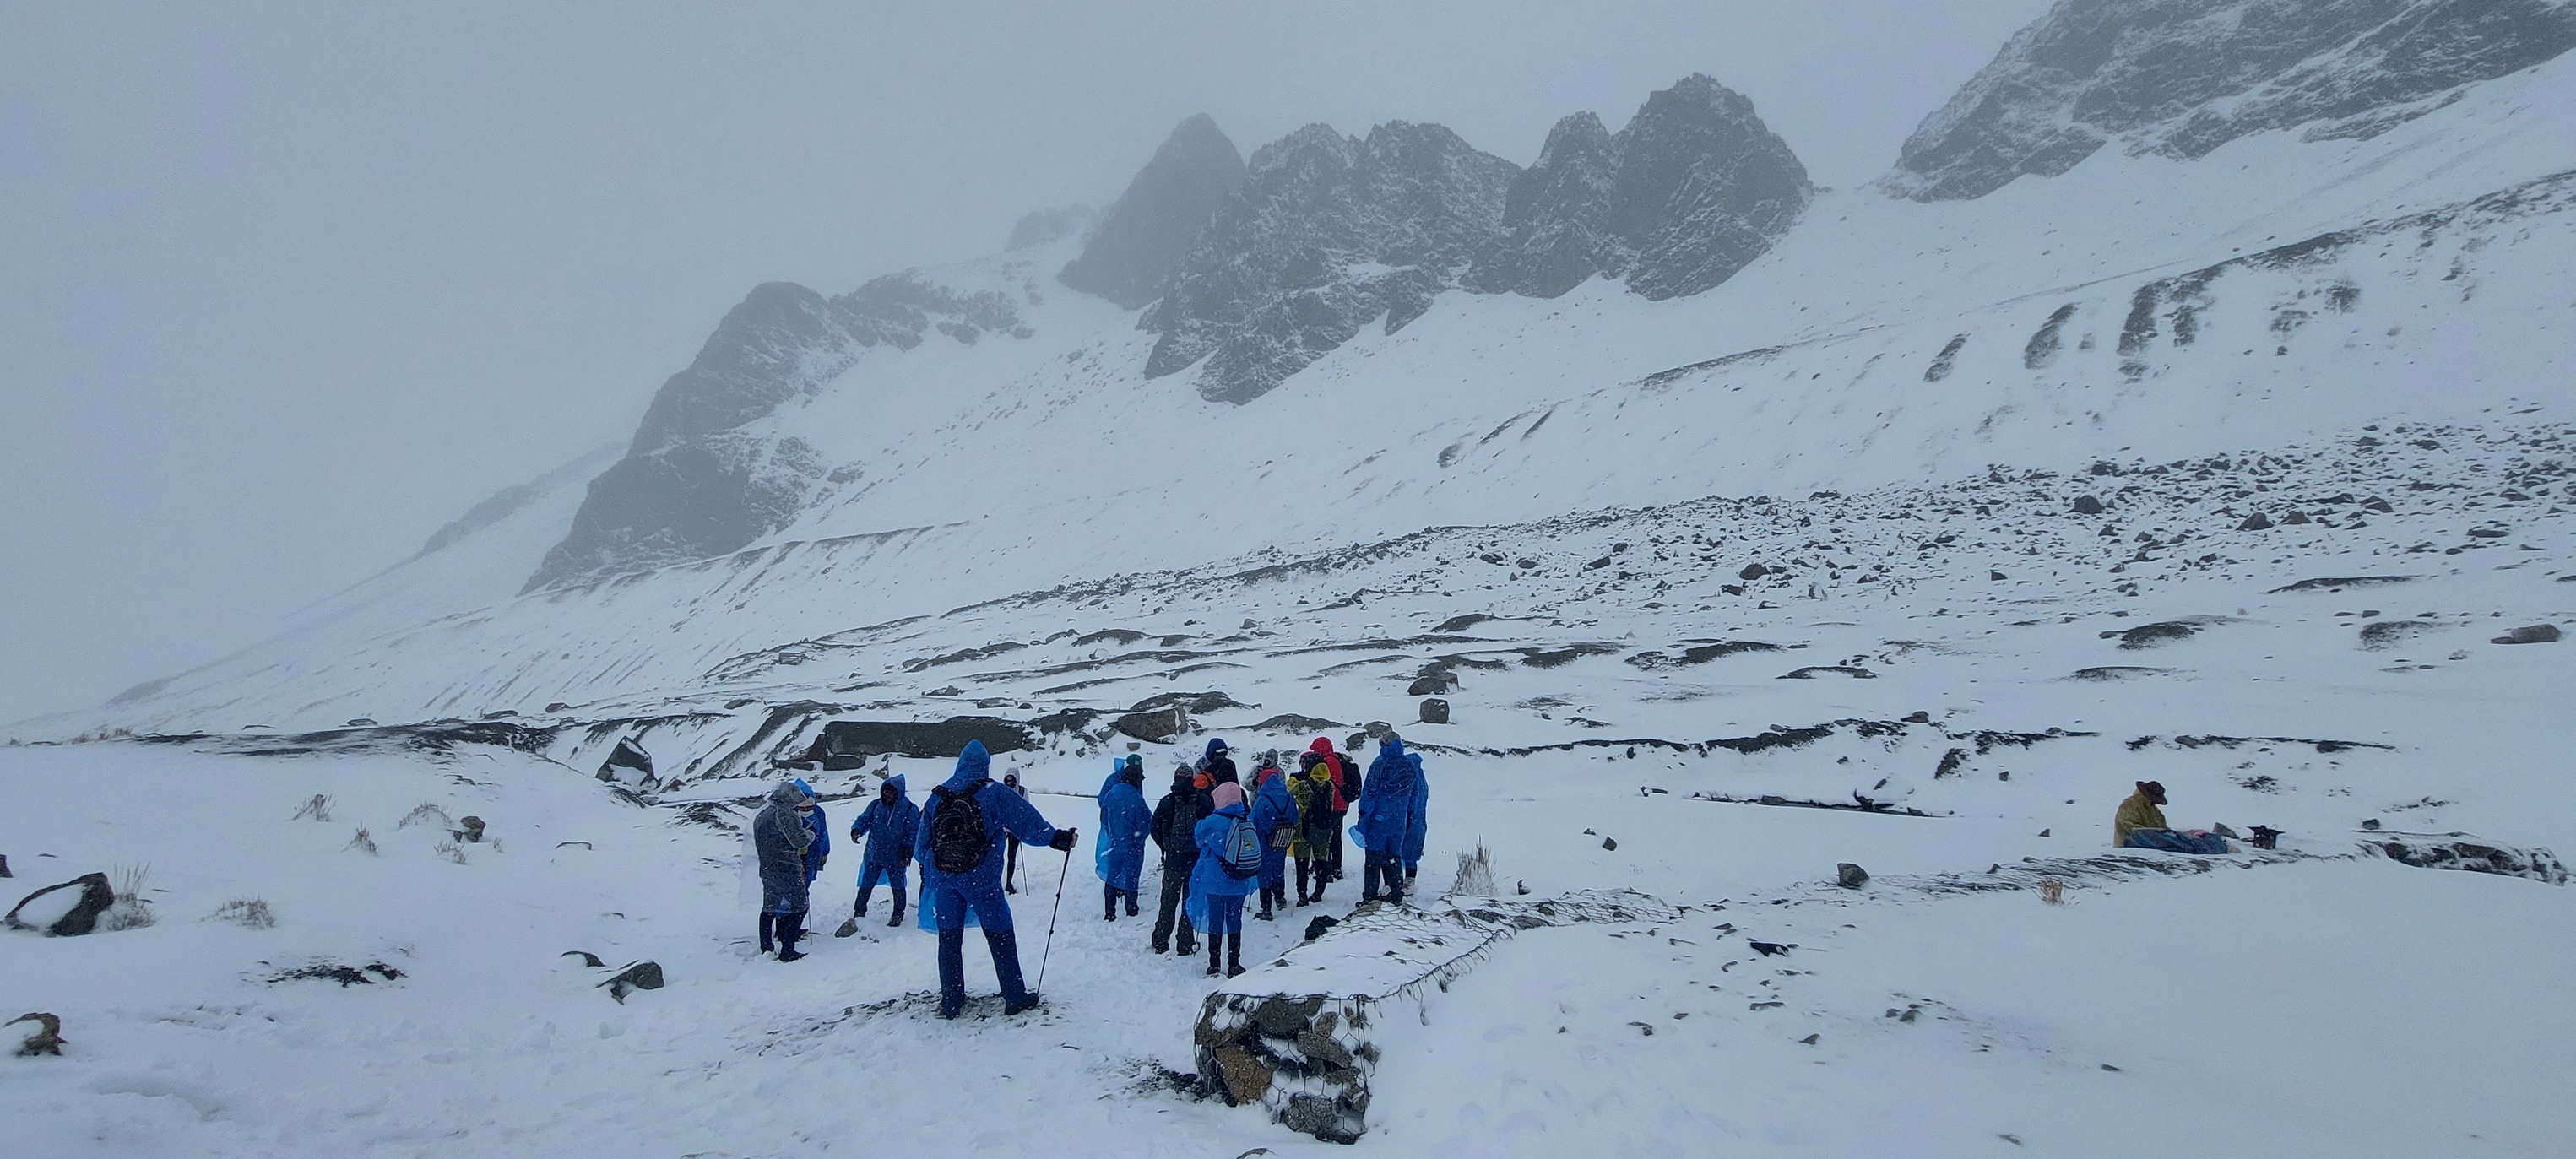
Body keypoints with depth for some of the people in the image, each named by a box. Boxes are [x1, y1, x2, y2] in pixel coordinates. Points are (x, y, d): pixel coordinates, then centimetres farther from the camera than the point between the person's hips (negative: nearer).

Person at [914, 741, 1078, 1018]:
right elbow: (1027, 820, -11)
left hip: (942, 878, 3)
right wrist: (1058, 838, -7)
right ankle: (1015, 997, 9)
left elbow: (921, 839, 15)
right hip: (981, 879, -3)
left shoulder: (937, 796, 6)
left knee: (949, 939, 12)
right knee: (1000, 936, 6)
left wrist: (923, 862, 31)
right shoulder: (994, 794, -6)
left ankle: (951, 1001, 16)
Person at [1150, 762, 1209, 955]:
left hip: (1173, 860, 1)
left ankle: (1160, 943, 16)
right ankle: (1186, 945, 8)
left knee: (1168, 903, 13)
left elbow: (1155, 828, 0)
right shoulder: (1204, 801, -5)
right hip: (1197, 861, -1)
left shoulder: (1167, 801, -3)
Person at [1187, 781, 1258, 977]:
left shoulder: (1214, 821, -16)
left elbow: (1198, 837, 3)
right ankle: (1234, 964, 14)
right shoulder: (1248, 820, -3)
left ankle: (1214, 965, 11)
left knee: (1215, 922, 6)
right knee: (1235, 921, 11)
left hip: (1215, 882, -4)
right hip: (1239, 883, 4)